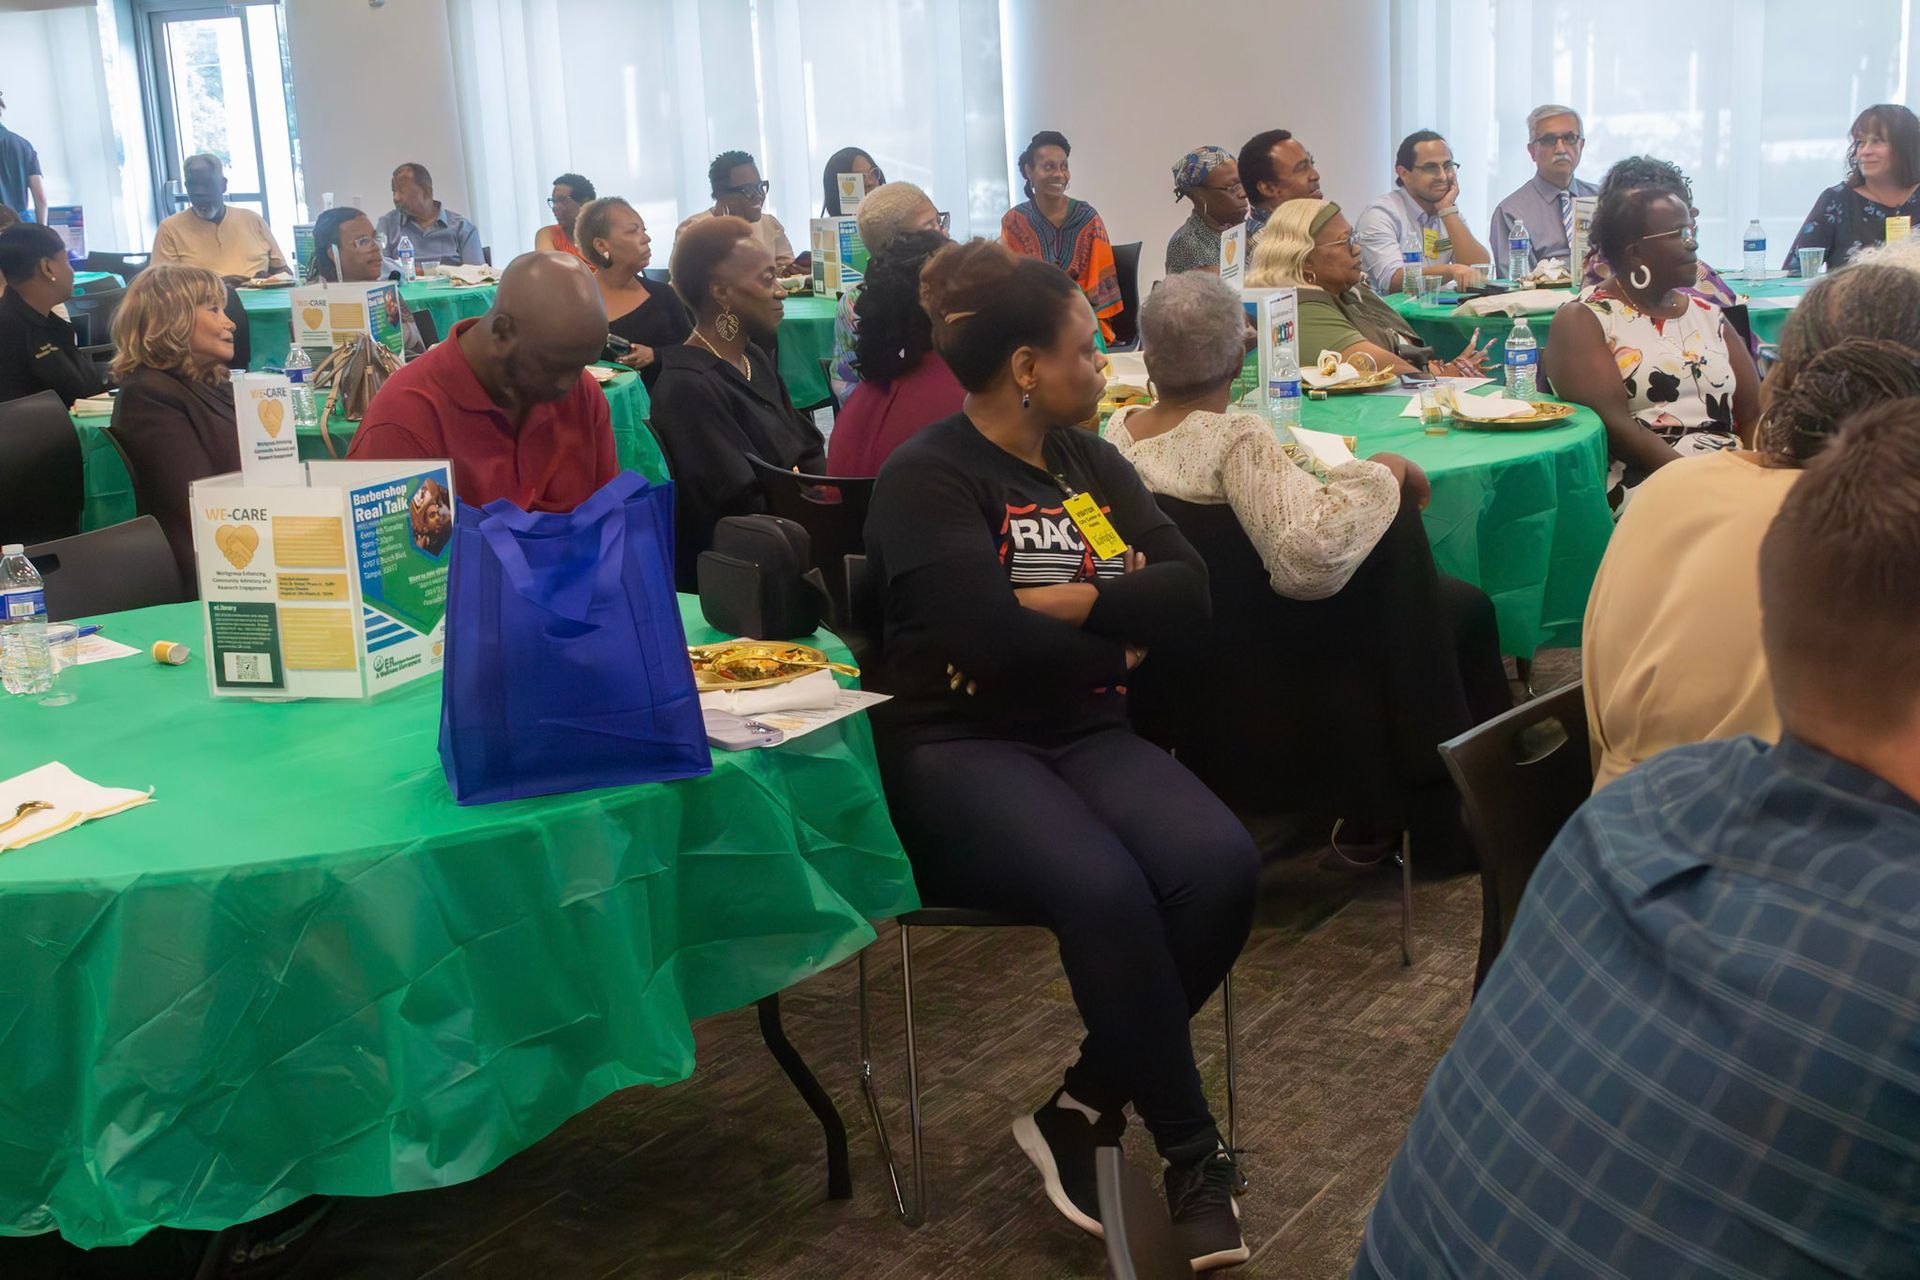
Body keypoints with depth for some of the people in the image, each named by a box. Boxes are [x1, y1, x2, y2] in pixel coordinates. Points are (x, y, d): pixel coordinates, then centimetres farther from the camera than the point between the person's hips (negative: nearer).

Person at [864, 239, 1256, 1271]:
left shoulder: (1093, 464, 15)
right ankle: (1193, 1153, -13)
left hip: (1085, 734, 6)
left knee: (1219, 869, -24)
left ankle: (1082, 1109, -7)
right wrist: (1118, 634, -4)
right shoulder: (927, 478, -6)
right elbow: (993, 639, -20)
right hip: (957, 747, -6)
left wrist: (1066, 603, -12)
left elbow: (1189, 589, 2)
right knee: (1107, 891, -34)